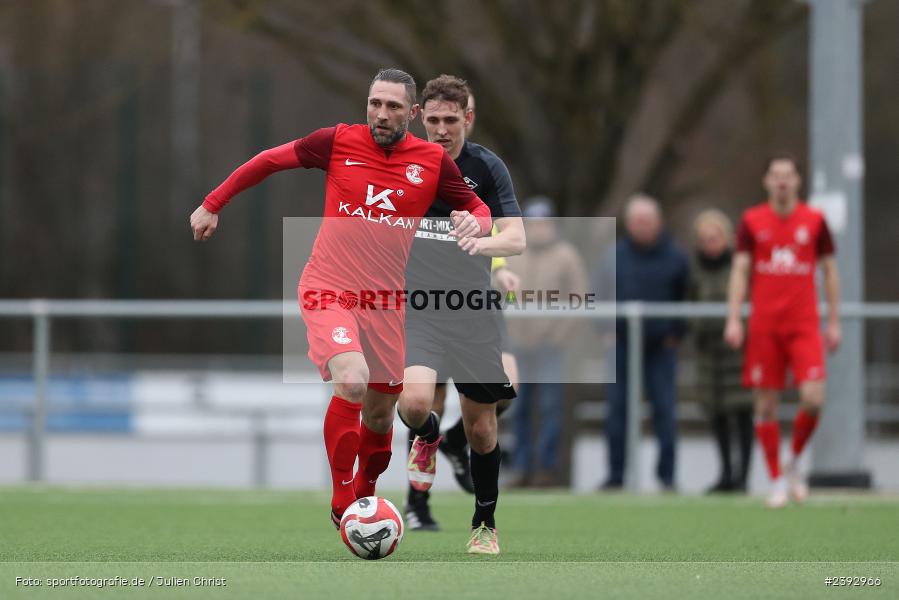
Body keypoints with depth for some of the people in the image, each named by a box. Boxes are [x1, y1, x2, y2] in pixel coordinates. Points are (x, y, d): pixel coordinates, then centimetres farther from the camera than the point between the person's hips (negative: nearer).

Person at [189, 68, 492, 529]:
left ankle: (364, 497, 36)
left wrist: (475, 222, -15)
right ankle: (342, 504, -18)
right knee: (352, 382, -28)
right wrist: (212, 205, 8)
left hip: (384, 301, 3)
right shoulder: (339, 141, -6)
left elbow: (477, 208, 10)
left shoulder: (433, 161, -1)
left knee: (380, 413, 11)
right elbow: (269, 161, 6)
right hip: (328, 292, -3)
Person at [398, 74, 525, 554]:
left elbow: (516, 238, -10)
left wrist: (485, 242, -30)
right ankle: (427, 436, 13)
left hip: (472, 310, 0)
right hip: (416, 307, 0)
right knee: (414, 400, -25)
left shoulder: (487, 167, -1)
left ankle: (484, 524, 24)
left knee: (480, 427, 4)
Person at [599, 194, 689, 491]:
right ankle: (615, 474, 6)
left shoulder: (674, 257, 2)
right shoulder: (615, 256, 3)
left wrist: (676, 332, 0)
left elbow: (685, 299, 8)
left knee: (664, 409, -4)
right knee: (617, 408, 0)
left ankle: (667, 474, 2)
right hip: (623, 346, 1)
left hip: (661, 346, -1)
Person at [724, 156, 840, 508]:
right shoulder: (752, 222, 5)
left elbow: (830, 271, 11)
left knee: (813, 397, -15)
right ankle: (777, 482, 10)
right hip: (763, 326, 0)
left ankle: (795, 462, 10)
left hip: (804, 324, 0)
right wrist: (733, 319, -6)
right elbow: (740, 271, 4)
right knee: (766, 404, -1)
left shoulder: (814, 221, 5)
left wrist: (834, 322, 7)